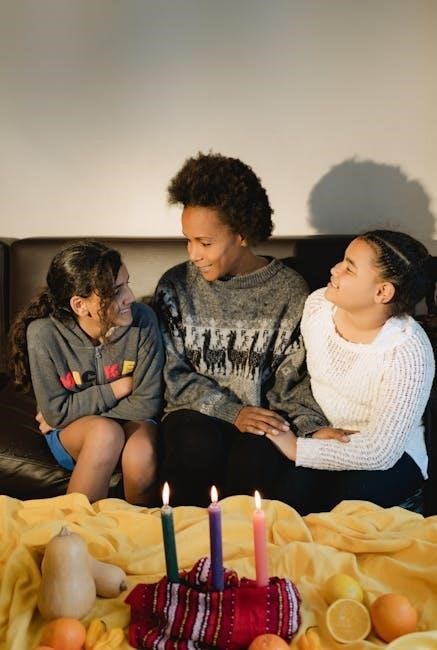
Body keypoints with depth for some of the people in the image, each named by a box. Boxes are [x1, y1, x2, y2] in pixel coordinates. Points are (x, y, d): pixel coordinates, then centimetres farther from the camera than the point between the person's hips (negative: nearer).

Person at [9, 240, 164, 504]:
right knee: (105, 432, -34)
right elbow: (56, 412, -14)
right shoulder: (43, 334, -22)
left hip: (130, 422, 1)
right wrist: (118, 387, -16)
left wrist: (67, 414, -13)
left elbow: (147, 403, -14)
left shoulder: (142, 320, -20)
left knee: (141, 455, -32)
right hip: (69, 435, -1)